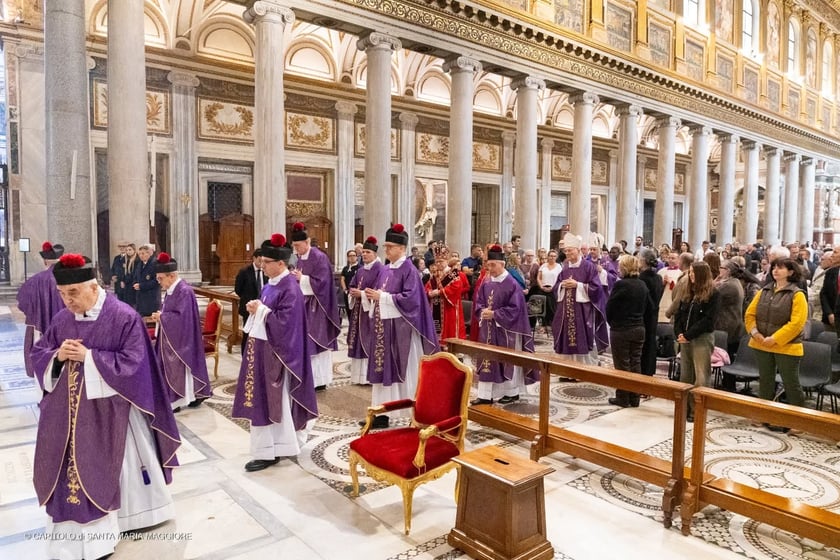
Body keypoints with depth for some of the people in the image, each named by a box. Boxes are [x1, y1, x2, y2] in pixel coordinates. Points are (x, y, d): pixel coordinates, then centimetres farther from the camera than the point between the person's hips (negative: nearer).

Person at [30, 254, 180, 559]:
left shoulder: (124, 317, -14)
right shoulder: (62, 319, 3)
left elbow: (132, 363, -17)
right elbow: (38, 354, 9)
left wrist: (88, 356, -21)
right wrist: (57, 355, -14)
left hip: (108, 410, -5)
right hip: (67, 412, 5)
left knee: (105, 469, 7)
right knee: (69, 471, 9)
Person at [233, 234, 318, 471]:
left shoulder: (290, 288, -19)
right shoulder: (271, 284, 10)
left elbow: (284, 321, -24)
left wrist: (260, 310, -16)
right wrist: (256, 309, -1)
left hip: (276, 351, -10)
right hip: (263, 347, 10)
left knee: (271, 399, -2)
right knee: (264, 398, 16)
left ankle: (269, 451, 8)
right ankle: (276, 446, 30)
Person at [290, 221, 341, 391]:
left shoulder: (319, 257, -13)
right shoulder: (299, 258, 10)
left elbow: (321, 282, -18)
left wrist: (302, 278, -19)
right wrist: (294, 277, -3)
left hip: (316, 306, -7)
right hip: (303, 303, 8)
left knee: (314, 342, -4)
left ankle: (318, 380, 4)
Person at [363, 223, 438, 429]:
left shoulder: (409, 270, -11)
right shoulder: (388, 269, 14)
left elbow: (410, 298, -21)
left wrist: (382, 296, -20)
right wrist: (375, 295, 0)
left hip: (400, 327, -8)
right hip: (385, 326, 8)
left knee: (404, 371, -1)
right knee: (384, 369, 9)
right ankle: (382, 413, 16)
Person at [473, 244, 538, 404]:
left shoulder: (512, 284, -14)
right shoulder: (486, 283, 5)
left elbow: (515, 309, -15)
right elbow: (479, 302, 12)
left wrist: (494, 314, -19)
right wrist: (483, 311, -10)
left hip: (506, 329, -6)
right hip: (489, 328, 6)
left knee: (508, 361, 6)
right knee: (487, 360, 5)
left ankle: (512, 393, 22)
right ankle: (485, 395, 10)